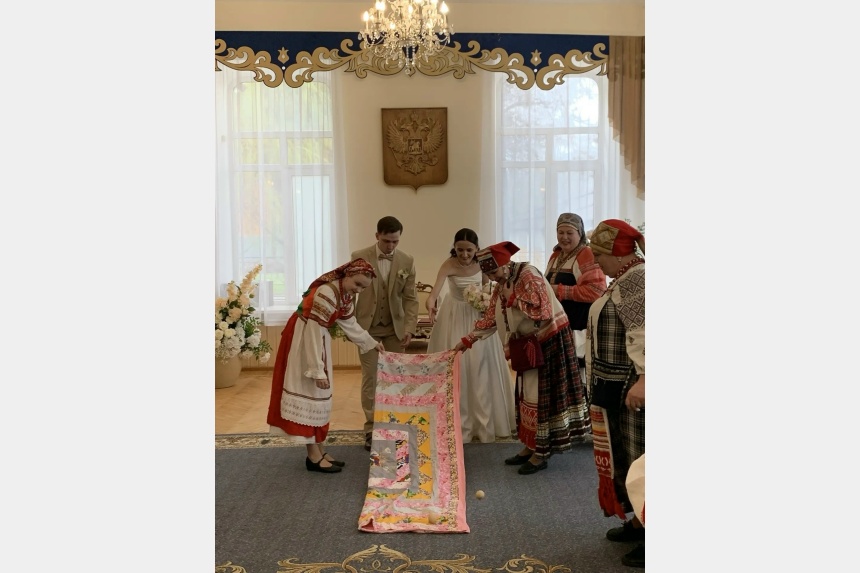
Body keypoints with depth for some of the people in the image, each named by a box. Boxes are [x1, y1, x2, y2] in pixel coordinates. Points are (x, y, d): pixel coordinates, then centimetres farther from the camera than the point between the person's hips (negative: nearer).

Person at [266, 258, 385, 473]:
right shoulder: (326, 294, -29)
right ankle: (314, 456, 0)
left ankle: (320, 451, 19)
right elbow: (314, 332, -29)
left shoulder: (347, 295, -1)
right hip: (303, 338, -10)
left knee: (319, 395, 12)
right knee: (308, 392, -6)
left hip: (318, 337, 10)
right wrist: (318, 371, -28)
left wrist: (371, 343, 23)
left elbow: (350, 324, 16)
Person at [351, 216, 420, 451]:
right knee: (370, 378, 1)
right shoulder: (359, 257, -8)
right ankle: (371, 429, 10)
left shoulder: (407, 262, -4)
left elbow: (410, 298, -3)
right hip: (367, 326, -1)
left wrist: (409, 328, -12)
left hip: (395, 327, 2)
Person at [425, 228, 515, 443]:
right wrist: (431, 303, -59)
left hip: (478, 317, 3)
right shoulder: (449, 265, -21)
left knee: (481, 367, 6)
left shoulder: (481, 263, -8)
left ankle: (483, 422, 17)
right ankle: (457, 424, 9)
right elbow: (437, 286, -40)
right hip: (455, 318, -3)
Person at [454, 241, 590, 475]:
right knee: (527, 394, 11)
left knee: (541, 394, -4)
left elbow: (542, 312, -25)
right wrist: (467, 340, 6)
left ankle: (541, 453, 4)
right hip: (528, 344, 8)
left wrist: (513, 298, -21)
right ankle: (530, 446, 20)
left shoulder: (529, 275, -19)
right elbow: (490, 320, 11)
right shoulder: (501, 286, 6)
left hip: (549, 340, -8)